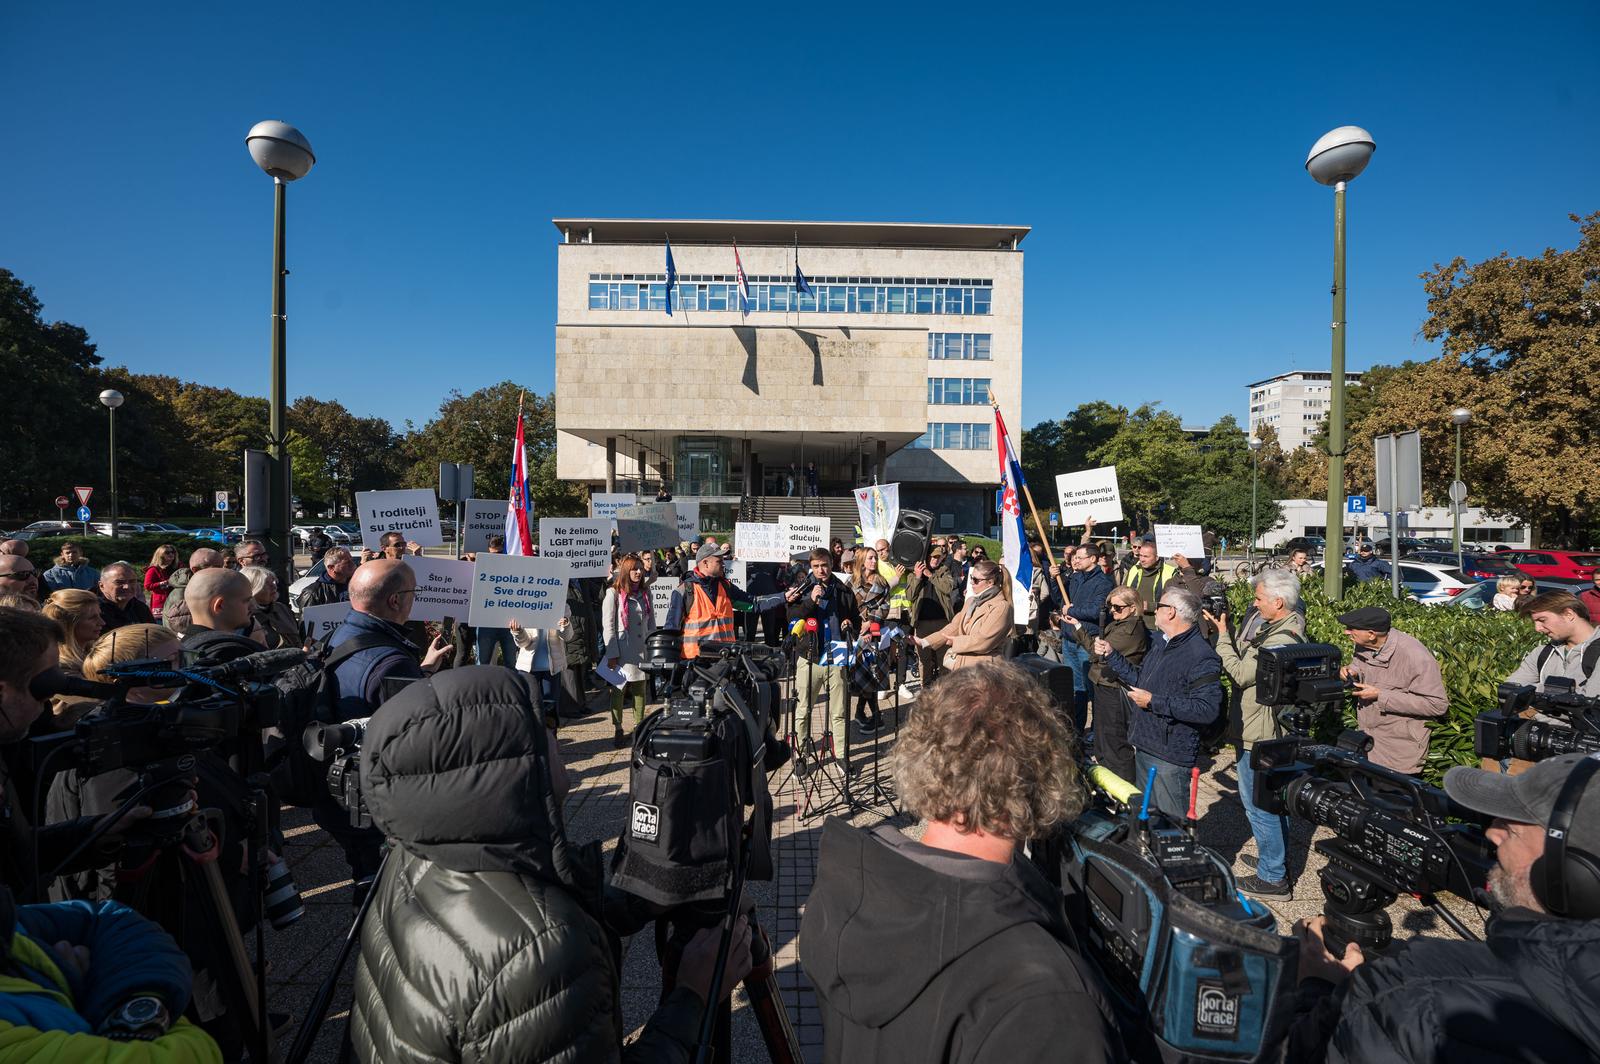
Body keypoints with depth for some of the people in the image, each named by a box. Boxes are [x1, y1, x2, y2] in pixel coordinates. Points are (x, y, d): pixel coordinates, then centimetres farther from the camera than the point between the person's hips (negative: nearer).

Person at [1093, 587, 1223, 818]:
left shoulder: (1203, 658, -21)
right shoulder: (1159, 643, 9)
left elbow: (1208, 710, -28)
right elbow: (1139, 679, 20)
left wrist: (1154, 702, -25)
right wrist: (1110, 656, 15)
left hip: (1170, 756, -9)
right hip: (1143, 746, 9)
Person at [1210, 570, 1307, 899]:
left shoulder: (1281, 641, -28)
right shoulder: (1282, 627, 4)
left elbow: (1240, 673, -23)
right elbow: (1247, 656, 9)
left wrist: (1222, 635, -15)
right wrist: (1227, 629, -1)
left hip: (1258, 737, -10)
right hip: (1272, 732, 10)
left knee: (1258, 804, 3)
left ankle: (1273, 878, 16)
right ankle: (1278, 861, 40)